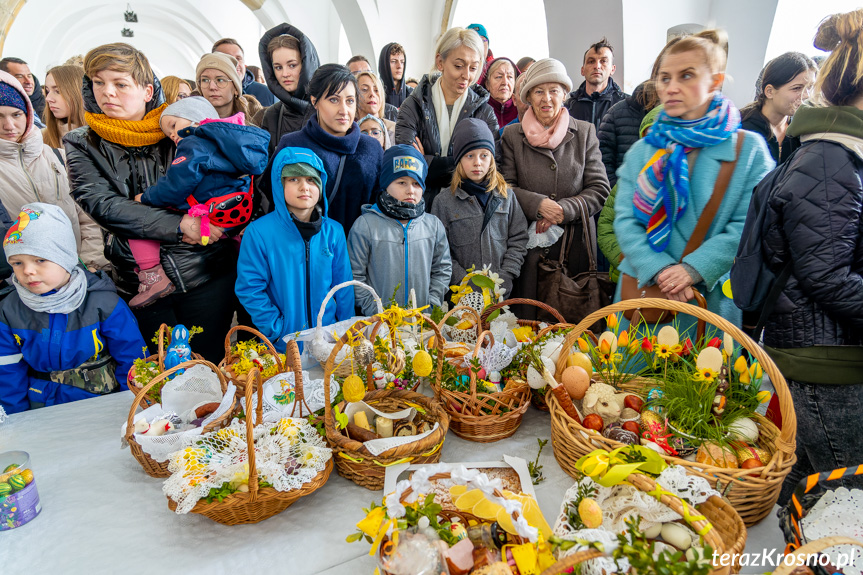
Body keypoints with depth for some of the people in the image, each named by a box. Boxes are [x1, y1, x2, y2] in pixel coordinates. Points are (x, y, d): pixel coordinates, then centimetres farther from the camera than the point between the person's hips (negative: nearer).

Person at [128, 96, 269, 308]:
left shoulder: (195, 143, -7)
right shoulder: (227, 139, 19)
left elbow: (178, 184, -17)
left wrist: (145, 198, 0)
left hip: (209, 217, -9)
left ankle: (152, 276, -9)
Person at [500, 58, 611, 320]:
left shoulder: (585, 132, 9)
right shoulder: (513, 135, 8)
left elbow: (599, 189, 4)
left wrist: (563, 209, -11)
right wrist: (538, 203, -14)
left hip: (575, 241, 1)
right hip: (528, 241, 0)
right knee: (527, 313, 2)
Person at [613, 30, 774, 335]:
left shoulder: (749, 149, 2)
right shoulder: (642, 151, 8)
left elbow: (747, 225, -7)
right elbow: (625, 220, -1)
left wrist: (694, 268, -20)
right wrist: (659, 270, -16)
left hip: (710, 297, -2)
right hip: (642, 295, 2)